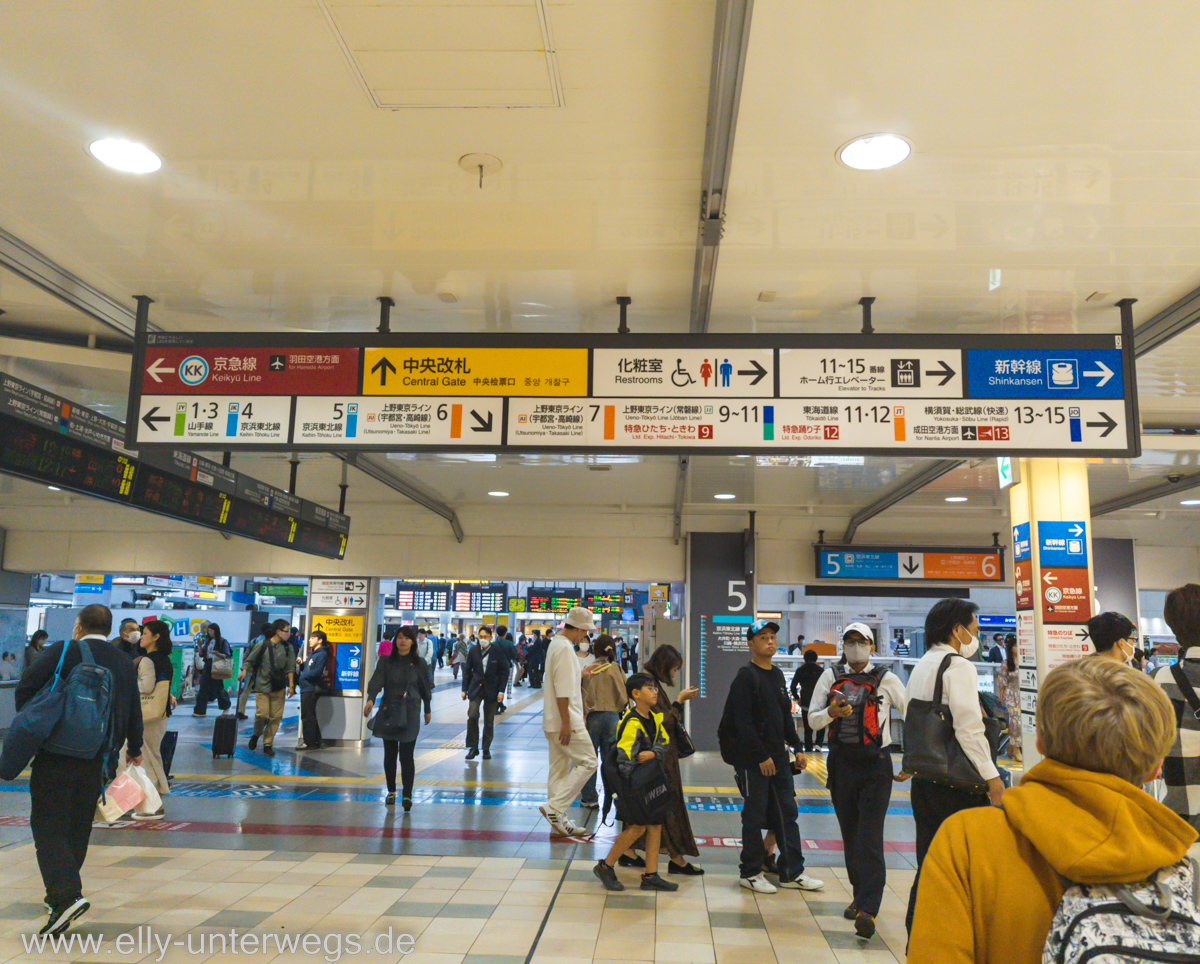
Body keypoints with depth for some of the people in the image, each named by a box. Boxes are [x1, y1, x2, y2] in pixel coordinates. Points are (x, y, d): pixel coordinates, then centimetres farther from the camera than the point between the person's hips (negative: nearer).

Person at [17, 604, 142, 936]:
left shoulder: (60, 653, -4)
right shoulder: (124, 663, 8)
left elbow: (25, 688, -8)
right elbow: (133, 710, 11)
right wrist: (134, 748, 25)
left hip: (56, 754, -4)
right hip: (96, 759, 4)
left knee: (48, 825, -3)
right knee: (78, 827, 17)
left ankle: (66, 894, -18)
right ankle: (62, 892, 27)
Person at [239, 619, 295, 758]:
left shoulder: (288, 648, 6)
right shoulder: (262, 644, -1)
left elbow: (290, 668, 6)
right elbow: (250, 660, 4)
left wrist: (290, 685, -1)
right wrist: (244, 671, -13)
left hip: (279, 688, 3)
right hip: (262, 685, -2)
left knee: (276, 717, 0)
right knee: (261, 714, -9)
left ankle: (268, 744, 12)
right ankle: (256, 735, 22)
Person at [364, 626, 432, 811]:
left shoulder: (418, 664, 1)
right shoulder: (386, 662, 2)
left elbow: (425, 688, 10)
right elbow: (376, 681, -12)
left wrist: (428, 710, 16)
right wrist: (371, 699, -29)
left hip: (410, 714, -2)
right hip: (388, 711, 2)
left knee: (406, 755, -9)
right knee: (390, 754, 11)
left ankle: (407, 795, -7)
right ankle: (391, 791, 26)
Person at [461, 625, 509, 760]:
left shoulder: (498, 651, -5)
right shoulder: (473, 650, 1)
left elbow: (504, 672, -1)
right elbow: (467, 670, 7)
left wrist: (501, 691, -7)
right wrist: (465, 689, 4)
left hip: (491, 690, -1)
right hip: (476, 688, 1)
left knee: (489, 721, 5)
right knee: (472, 716, -15)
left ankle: (486, 749, 20)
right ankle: (473, 747, 0)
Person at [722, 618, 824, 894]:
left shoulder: (777, 675, 13)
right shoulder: (746, 676, -12)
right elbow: (743, 721, -17)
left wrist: (797, 748, 13)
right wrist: (761, 756, -19)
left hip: (778, 756, 8)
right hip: (753, 758, -8)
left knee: (787, 812, 10)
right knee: (754, 815, 1)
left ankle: (792, 873, 19)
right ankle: (751, 873, 14)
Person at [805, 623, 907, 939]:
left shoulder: (886, 679, 2)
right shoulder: (831, 677, 8)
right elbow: (813, 718, 6)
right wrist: (832, 712, -15)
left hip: (876, 765, -3)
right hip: (841, 764, 3)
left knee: (870, 839, -10)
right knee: (850, 837, 11)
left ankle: (867, 910, -13)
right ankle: (860, 896, 26)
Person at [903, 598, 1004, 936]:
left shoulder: (919, 668, 15)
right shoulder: (958, 666, -11)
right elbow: (969, 728, -19)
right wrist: (991, 776, -15)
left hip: (922, 778, 8)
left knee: (928, 865, 13)